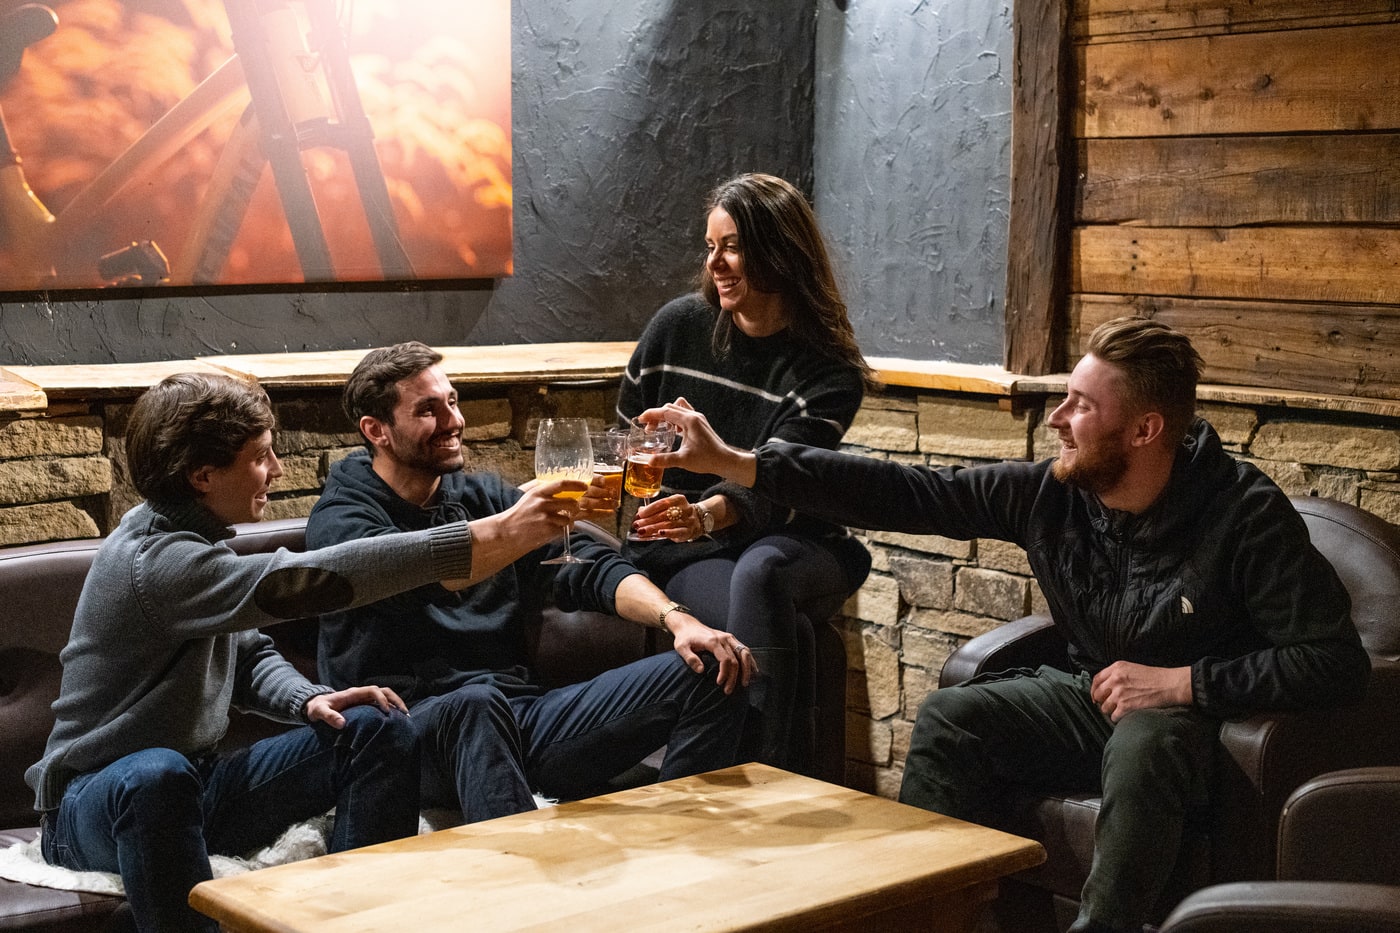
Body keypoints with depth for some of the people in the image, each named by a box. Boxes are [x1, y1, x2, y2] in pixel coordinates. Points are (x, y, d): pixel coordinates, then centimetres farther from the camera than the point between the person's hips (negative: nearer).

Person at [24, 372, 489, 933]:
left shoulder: (191, 538, 6)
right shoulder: (151, 560, -24)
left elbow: (248, 656, 17)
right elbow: (301, 581, -36)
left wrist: (307, 700, -7)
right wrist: (478, 541, -39)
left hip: (198, 787, 8)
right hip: (94, 804, -8)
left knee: (379, 730, -4)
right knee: (157, 774, -43)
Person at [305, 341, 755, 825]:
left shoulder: (484, 495, 20)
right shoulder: (339, 519, 2)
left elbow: (592, 567, 11)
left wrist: (676, 618, -9)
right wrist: (507, 532, -41)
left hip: (522, 720, 6)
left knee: (707, 670, -10)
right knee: (475, 703, -41)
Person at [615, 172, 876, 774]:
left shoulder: (829, 371, -6)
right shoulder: (677, 328, 2)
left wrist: (708, 515, -43)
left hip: (790, 546, 0)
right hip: (683, 556, 1)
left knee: (759, 575, -38)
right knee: (783, 631, -33)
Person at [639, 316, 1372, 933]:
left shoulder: (1244, 514, -23)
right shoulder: (1051, 493, -9)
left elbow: (1336, 662, -23)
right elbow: (907, 495, -9)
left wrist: (1182, 682, -23)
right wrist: (731, 462, -12)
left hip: (1193, 717, -5)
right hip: (1093, 698, 6)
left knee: (1142, 745, -36)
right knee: (950, 717, -11)